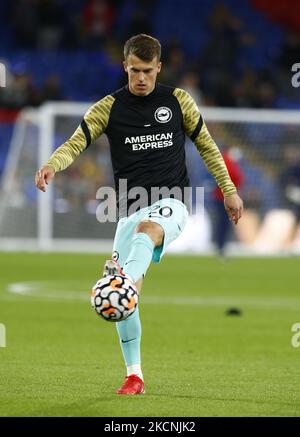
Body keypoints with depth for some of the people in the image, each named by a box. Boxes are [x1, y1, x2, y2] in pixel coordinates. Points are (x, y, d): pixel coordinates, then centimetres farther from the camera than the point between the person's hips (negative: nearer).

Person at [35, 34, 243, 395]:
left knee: (147, 227, -39)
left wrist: (228, 189, 15)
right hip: (130, 208, 2)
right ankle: (134, 375, 5)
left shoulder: (178, 101, 6)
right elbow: (76, 142, -5)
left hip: (172, 202, -2)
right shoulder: (109, 107, 4)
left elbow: (206, 145, 16)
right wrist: (52, 165, -26)